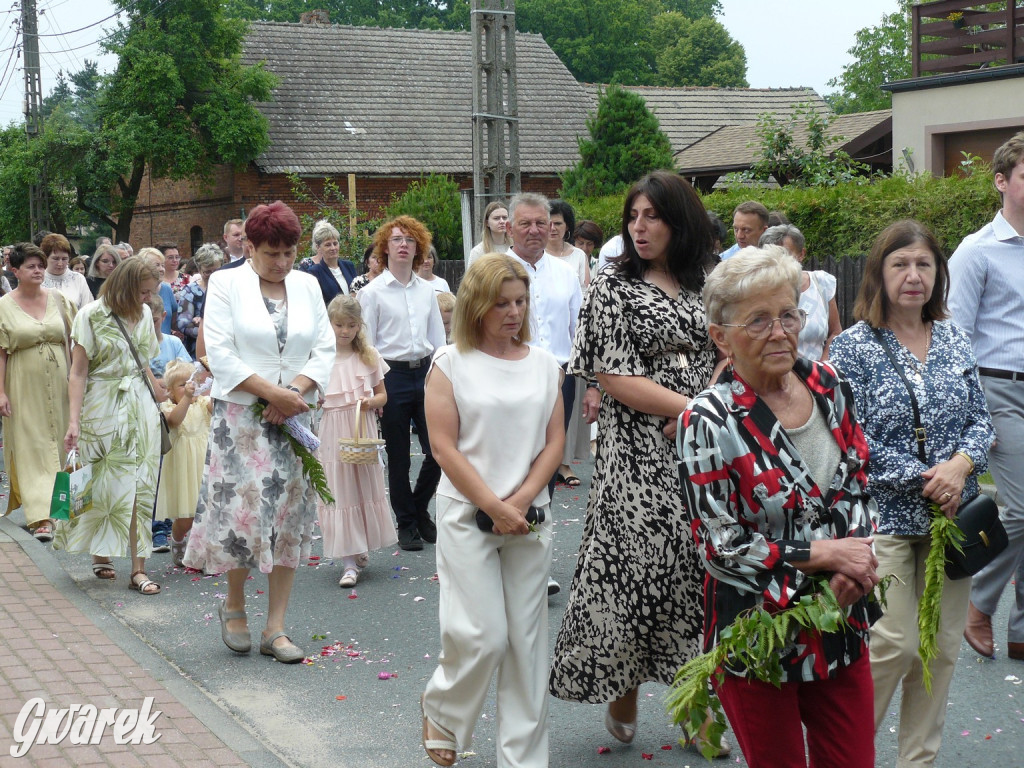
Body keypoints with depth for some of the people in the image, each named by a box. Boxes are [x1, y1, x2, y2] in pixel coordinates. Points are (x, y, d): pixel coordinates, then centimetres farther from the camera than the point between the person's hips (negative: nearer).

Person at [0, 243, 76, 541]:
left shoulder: (59, 300, 5)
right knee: (31, 448, -4)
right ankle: (40, 516, -7)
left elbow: (72, 343, 8)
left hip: (57, 383, 3)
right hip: (24, 386, -3)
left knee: (58, 444, 9)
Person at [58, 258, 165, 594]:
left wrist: (160, 401, 16)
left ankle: (138, 569, 1)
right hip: (105, 411, -4)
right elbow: (78, 372, -10)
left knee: (141, 488, 0)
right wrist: (74, 421, -16)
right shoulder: (92, 316, -8)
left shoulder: (144, 314, 8)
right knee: (108, 487, 2)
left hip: (141, 408, 4)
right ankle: (100, 553, 22)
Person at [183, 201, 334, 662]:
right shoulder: (225, 283, 0)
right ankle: (234, 605, 18)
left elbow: (325, 350, 7)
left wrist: (295, 391, -11)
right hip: (240, 416, -4)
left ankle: (275, 629, 9)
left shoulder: (307, 286, 11)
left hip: (293, 417, 4)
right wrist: (272, 393, -16)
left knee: (290, 516, 2)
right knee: (245, 508, -9)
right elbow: (220, 353, -9)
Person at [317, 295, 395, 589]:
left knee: (365, 487, 8)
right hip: (332, 432, -2)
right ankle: (349, 562, -2)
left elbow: (382, 395, 9)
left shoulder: (369, 356, 4)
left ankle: (361, 550, 26)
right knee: (339, 492, -3)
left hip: (362, 430, 2)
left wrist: (370, 402, -10)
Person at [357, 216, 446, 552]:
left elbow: (439, 340, 12)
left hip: (425, 373, 4)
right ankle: (406, 524, 20)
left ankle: (419, 509, 26)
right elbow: (366, 345, -4)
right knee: (398, 458, 6)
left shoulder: (427, 290, 9)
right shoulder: (372, 292, -3)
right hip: (392, 375, -4)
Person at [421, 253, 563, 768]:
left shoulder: (543, 363, 8)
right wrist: (494, 507, -12)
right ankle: (441, 712, 23)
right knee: (483, 637, -6)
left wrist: (521, 501, -8)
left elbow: (554, 441, 6)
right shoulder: (451, 363, -2)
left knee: (526, 639, 5)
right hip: (468, 514, -3)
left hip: (530, 517, 4)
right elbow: (445, 446, -7)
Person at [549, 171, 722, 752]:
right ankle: (623, 689, 12)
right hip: (638, 453, -3)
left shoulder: (709, 282, 9)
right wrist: (691, 409, -13)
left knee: (700, 566, 2)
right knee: (638, 564, -5)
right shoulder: (614, 286, -1)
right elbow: (615, 378, -8)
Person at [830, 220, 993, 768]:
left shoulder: (955, 341, 9)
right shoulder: (853, 347, -6)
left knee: (943, 648, 8)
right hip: (883, 514, -5)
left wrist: (961, 464, -12)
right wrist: (924, 479, -15)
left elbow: (981, 419, 9)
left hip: (949, 515, 5)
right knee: (894, 645, -8)